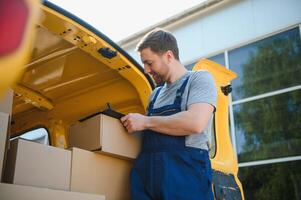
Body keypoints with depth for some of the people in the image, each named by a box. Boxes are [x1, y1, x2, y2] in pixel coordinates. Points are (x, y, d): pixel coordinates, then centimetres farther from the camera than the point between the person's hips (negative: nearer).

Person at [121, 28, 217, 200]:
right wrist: (131, 123, 9)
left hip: (185, 174, -6)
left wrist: (145, 122, -8)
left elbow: (195, 123, -17)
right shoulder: (156, 94, 23)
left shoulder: (200, 79, 1)